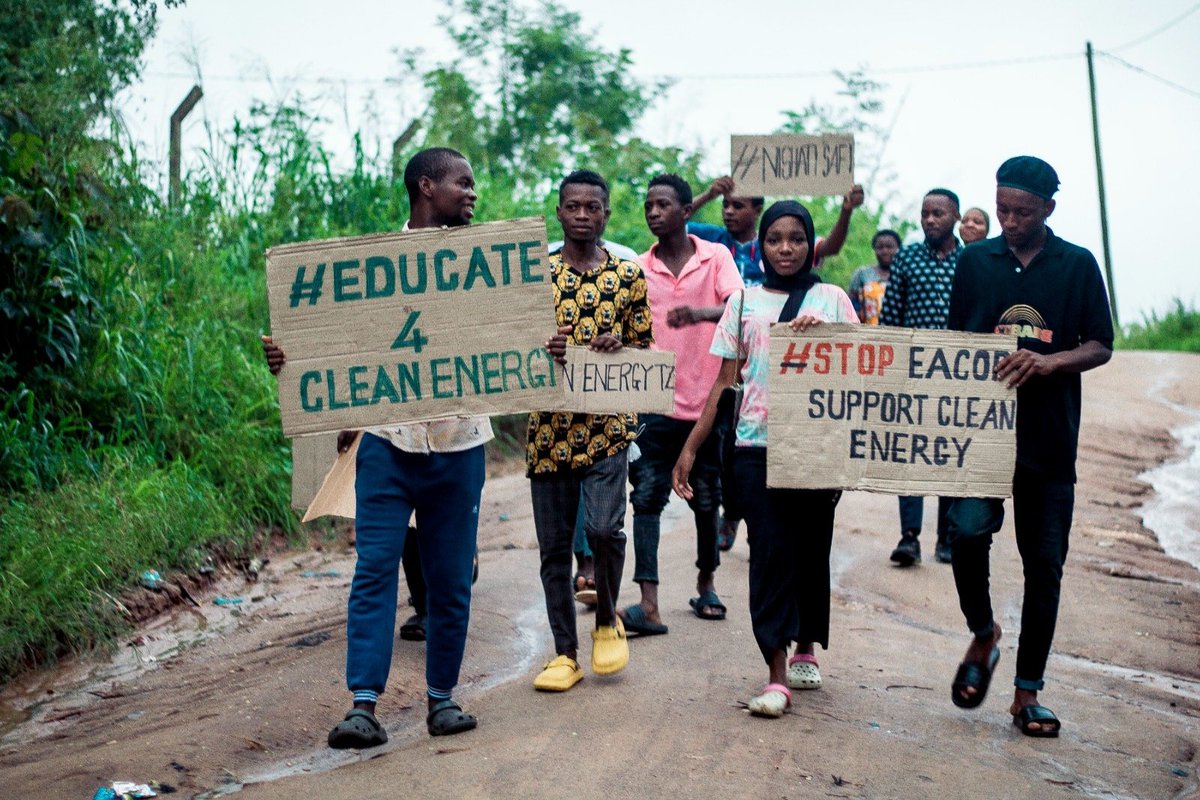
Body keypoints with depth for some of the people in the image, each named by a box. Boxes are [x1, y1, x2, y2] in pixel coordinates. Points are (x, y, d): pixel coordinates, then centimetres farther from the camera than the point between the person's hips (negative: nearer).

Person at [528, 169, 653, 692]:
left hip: (607, 425, -1)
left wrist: (620, 347, -11)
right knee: (553, 544, 5)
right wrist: (543, 349, -16)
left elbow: (645, 349, 11)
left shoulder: (628, 276, 6)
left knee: (603, 527, -18)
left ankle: (607, 620, 11)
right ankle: (564, 654, 17)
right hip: (549, 426, 2)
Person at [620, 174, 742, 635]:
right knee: (646, 497, -7)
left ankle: (706, 584, 31)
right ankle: (648, 605, -9)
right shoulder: (639, 268, 4)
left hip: (706, 400, -1)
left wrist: (699, 312, -35)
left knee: (706, 499, 12)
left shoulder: (716, 257, 0)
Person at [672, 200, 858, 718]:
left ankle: (805, 650, 27)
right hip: (757, 444, 0)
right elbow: (725, 381, 10)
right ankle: (776, 676, -7)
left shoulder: (831, 299, 8)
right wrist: (691, 447, 5)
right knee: (770, 550, -6)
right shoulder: (744, 301, 10)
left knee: (812, 548, 8)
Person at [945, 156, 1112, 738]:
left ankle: (1027, 693, 15)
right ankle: (982, 636, 8)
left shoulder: (1078, 266, 4)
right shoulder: (975, 261, 8)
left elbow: (1100, 347, 4)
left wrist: (1047, 362, -16)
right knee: (968, 529, -21)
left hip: (1049, 437, 0)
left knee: (1044, 563, 3)